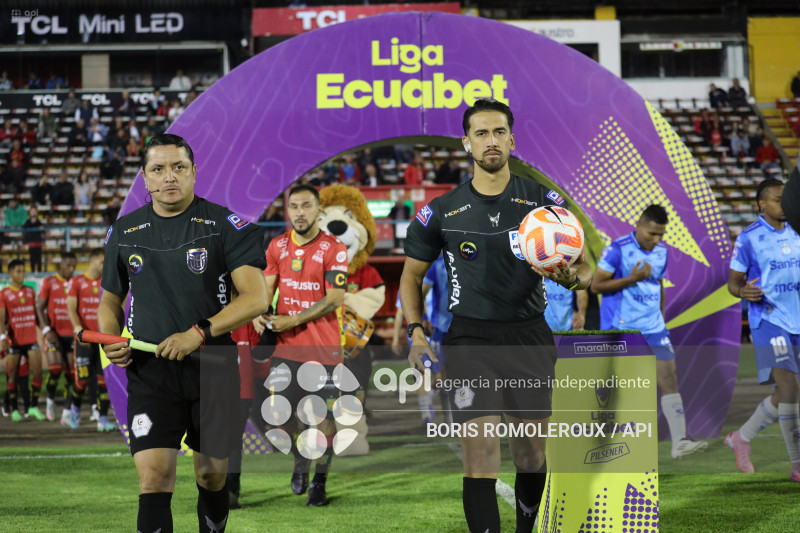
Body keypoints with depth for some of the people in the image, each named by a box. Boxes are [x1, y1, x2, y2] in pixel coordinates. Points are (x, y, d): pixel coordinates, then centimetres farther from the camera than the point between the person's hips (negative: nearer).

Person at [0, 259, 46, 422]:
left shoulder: (30, 291, 10)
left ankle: (34, 406, 4)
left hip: (31, 339, 3)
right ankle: (14, 409, 12)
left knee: (38, 371, -6)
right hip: (14, 340, -3)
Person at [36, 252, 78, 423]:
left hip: (72, 334, 3)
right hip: (54, 333, -3)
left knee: (72, 374, -2)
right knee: (55, 369, -15)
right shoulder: (49, 283, 1)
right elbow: (39, 308, 0)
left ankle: (67, 413, 2)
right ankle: (50, 399, 13)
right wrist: (47, 330, -10)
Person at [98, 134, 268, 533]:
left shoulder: (226, 226, -2)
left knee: (212, 475, 9)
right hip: (149, 373, 1)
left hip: (213, 369, -1)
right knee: (153, 478, -12)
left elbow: (256, 298, -10)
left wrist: (199, 333, -22)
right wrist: (110, 341, 0)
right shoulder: (123, 232, 9)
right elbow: (110, 298, 21)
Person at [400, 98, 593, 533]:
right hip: (469, 339, -1)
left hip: (529, 338, 2)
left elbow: (584, 269, 4)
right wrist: (415, 332, -2)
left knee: (531, 454, 10)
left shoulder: (544, 202, 2)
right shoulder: (442, 212, 2)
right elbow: (412, 274, 12)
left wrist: (571, 277, -20)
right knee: (480, 456, -12)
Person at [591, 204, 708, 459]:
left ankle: (679, 442, -10)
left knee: (669, 378, -7)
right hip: (620, 329, -5)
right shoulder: (617, 250, -11)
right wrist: (632, 279, -19)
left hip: (653, 328, 5)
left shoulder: (662, 251, 8)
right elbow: (596, 285, -11)